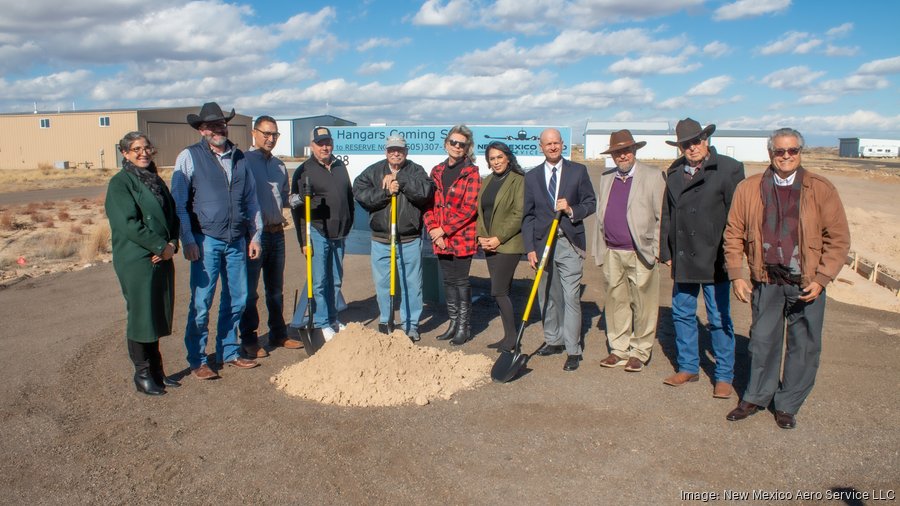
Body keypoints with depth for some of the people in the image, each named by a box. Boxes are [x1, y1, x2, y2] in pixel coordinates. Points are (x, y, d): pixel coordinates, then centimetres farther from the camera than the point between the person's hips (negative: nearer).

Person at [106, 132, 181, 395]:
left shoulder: (156, 181, 15)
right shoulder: (120, 183, -6)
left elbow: (173, 215, 13)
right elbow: (129, 223, -17)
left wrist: (172, 244, -4)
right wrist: (161, 246, -15)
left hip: (162, 259, 7)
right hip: (136, 261, -7)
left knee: (158, 316, 12)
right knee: (140, 317, 1)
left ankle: (156, 371, 24)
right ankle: (142, 374, 14)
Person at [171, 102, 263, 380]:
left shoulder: (239, 157, 11)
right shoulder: (189, 157, -2)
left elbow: (251, 199, 15)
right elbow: (179, 203, -4)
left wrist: (255, 235, 11)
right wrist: (188, 241, -10)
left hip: (237, 240, 5)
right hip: (206, 240, -5)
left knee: (237, 299, 11)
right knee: (201, 303, -2)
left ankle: (228, 351, 26)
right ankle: (197, 360, 11)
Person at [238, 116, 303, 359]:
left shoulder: (279, 165, 15)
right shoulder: (244, 161, -7)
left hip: (276, 232, 7)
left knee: (276, 288, 15)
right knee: (250, 289, 0)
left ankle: (279, 334, 26)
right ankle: (249, 341, 10)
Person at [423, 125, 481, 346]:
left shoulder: (471, 172, -6)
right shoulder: (437, 171, 11)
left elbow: (469, 208, -14)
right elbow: (429, 203, 9)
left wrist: (443, 230, -14)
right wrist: (433, 230, -6)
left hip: (462, 237, -5)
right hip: (440, 239, 5)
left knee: (461, 281, 1)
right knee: (449, 281, 13)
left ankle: (465, 327, 14)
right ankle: (453, 324, 25)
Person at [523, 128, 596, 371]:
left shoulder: (578, 171, 4)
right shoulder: (532, 176, 8)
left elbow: (591, 203, 6)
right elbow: (528, 216, 7)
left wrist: (572, 210, -14)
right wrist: (530, 248, 0)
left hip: (569, 243, -2)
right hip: (542, 243, 3)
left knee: (571, 297, -6)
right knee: (547, 296, 10)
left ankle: (573, 351, 1)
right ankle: (553, 340, 26)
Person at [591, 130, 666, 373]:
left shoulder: (653, 177, 0)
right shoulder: (606, 178, 15)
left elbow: (662, 216, -2)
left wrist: (657, 250, -7)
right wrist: (600, 250, 12)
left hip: (641, 254, -4)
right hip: (612, 253, 5)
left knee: (642, 305, 2)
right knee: (616, 302, 10)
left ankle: (639, 352, 15)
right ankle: (619, 350, 21)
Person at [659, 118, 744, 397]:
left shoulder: (729, 168, -6)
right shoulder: (674, 172, 10)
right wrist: (667, 252, 9)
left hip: (714, 259, -5)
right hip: (683, 259, 5)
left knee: (719, 319, 4)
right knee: (682, 314, 14)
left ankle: (724, 376, 19)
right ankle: (688, 367, 30)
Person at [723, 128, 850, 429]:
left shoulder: (821, 190, -2)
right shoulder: (748, 189, 1)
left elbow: (838, 239, -2)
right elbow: (734, 234, 5)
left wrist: (821, 279, -9)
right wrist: (737, 275, -2)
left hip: (807, 283, -1)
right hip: (766, 280, 1)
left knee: (803, 346, 7)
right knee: (762, 341, 12)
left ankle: (788, 405, 24)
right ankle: (756, 398, 30)